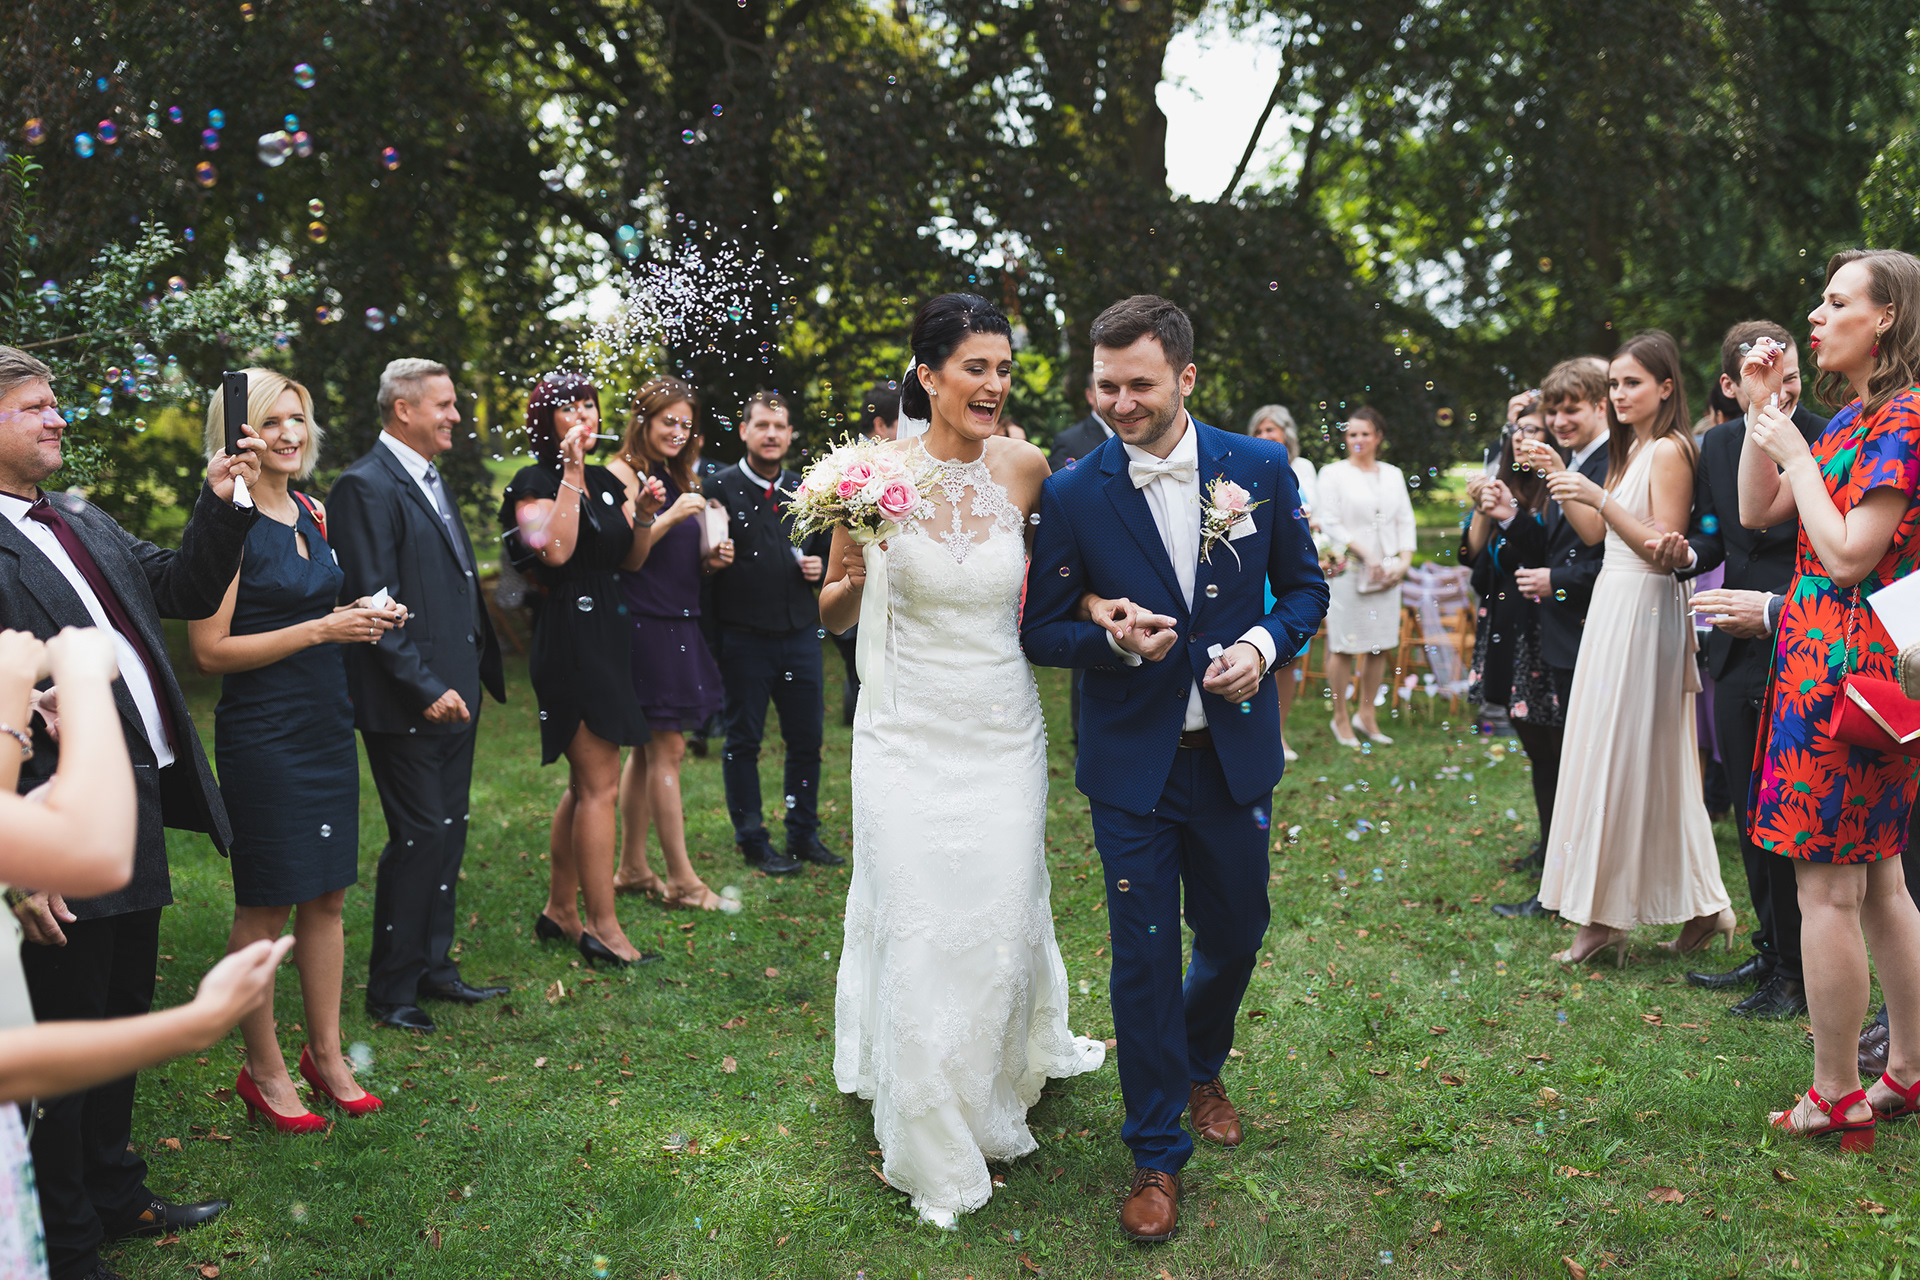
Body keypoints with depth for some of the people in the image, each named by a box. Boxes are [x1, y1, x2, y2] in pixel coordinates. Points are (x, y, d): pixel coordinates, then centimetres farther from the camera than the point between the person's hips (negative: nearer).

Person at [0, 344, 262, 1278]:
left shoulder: (84, 522, 12)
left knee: (122, 1025, 22)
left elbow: (187, 591, 17)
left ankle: (115, 1193, 41)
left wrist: (221, 505, 1)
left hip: (138, 813, 9)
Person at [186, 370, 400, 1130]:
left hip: (326, 725, 7)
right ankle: (263, 1072, 19)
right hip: (261, 734, -7)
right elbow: (210, 650, -15)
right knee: (265, 905, 4)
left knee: (327, 895, 12)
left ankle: (326, 1053, 25)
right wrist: (320, 629, -19)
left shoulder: (312, 514, 10)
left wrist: (360, 617, 2)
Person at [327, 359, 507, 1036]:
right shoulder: (367, 486, -13)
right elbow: (376, 603, -18)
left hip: (454, 694, 9)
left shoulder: (431, 480, 16)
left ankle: (433, 966, 27)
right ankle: (390, 987, 12)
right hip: (408, 703, -9)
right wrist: (426, 687, -20)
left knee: (448, 833, 14)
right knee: (419, 837, -2)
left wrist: (480, 669, 15)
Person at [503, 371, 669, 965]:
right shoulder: (535, 481, -7)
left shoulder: (606, 482, 15)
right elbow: (555, 550, -23)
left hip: (605, 634, 9)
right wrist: (571, 474, -20)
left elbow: (631, 560, 15)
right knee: (602, 784, -8)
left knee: (584, 783, 13)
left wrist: (644, 514, -3)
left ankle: (559, 909, 23)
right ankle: (602, 926, 0)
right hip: (567, 640, -9)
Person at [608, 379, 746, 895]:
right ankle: (681, 879, -1)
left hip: (677, 625, 8)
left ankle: (632, 868, 19)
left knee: (648, 748, 11)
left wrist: (711, 559, 2)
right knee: (666, 749, -6)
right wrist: (670, 517, -20)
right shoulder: (624, 472, -7)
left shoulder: (680, 478, 17)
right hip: (642, 624, -8)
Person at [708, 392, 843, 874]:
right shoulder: (721, 488, -3)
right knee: (743, 742, 5)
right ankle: (753, 842, 17)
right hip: (743, 637, -4)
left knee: (806, 739, 9)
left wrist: (820, 566, 2)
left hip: (800, 634, 4)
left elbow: (827, 546, 23)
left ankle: (804, 837, 23)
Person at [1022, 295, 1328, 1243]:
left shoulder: (1260, 468, -2)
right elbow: (1042, 631, -2)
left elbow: (1304, 586, 7)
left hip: (1235, 753, 2)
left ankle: (1200, 1068, 48)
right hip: (1131, 764, -2)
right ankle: (1156, 1154, 22)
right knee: (1143, 957, 4)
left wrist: (1263, 644, -13)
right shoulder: (1072, 494, -7)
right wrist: (1111, 638, -22)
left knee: (1235, 933, 16)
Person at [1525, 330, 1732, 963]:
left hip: (1644, 613, -9)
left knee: (1620, 756, -5)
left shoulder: (1669, 450, -11)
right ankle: (1700, 906, 19)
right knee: (1652, 761, 11)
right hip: (1614, 605, 9)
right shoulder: (1631, 449, 17)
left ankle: (1606, 915, 3)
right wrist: (1557, 474, 7)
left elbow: (1662, 548, -18)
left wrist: (1598, 495, -23)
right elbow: (1592, 532, 16)